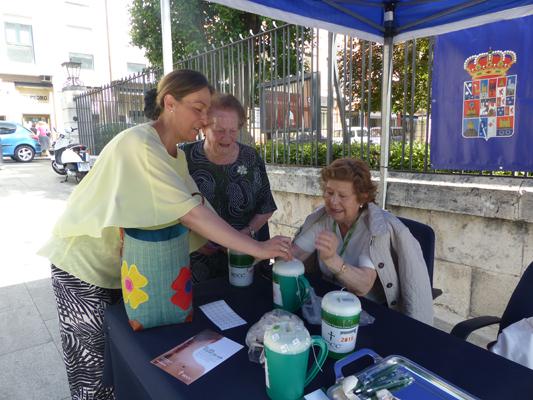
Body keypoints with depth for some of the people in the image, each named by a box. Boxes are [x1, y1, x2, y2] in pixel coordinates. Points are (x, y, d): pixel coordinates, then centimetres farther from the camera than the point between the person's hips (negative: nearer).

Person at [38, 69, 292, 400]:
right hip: (86, 266, -7)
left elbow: (196, 214, -1)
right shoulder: (140, 144, -27)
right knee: (97, 364, 9)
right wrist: (257, 248, -32)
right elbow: (190, 214, -33)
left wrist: (232, 251, -10)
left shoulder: (176, 155, 2)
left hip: (125, 265, 7)